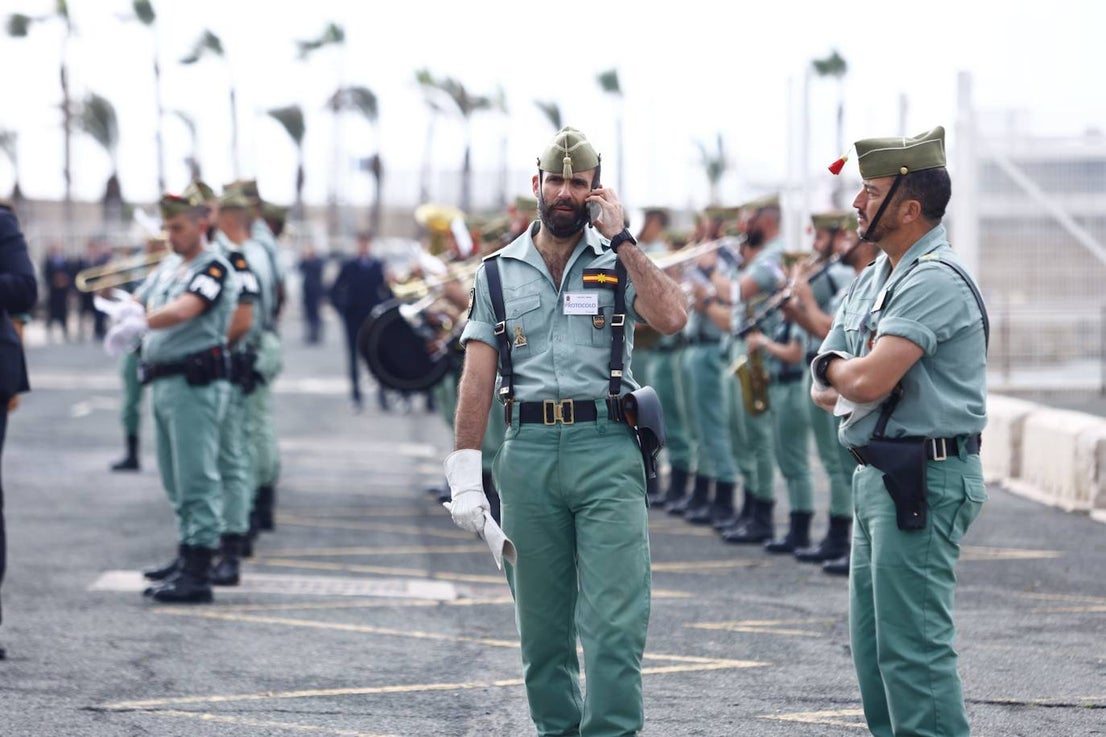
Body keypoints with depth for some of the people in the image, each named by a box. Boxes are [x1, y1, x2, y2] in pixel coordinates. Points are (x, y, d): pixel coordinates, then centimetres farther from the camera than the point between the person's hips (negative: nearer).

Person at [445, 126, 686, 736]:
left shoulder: (619, 263, 8)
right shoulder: (499, 273, 11)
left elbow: (671, 318, -12)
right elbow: (477, 378, 6)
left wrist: (620, 238, -8)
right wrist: (465, 472, -3)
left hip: (607, 454, -2)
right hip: (527, 454, 2)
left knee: (614, 622, -9)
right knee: (541, 624, 8)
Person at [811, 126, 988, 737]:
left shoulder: (936, 281, -15)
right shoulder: (871, 281, 16)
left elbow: (867, 380, -25)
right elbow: (823, 390, 16)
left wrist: (835, 366, -2)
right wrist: (842, 381, -7)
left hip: (924, 481, -10)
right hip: (878, 478, 10)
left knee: (912, 643, -10)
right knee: (873, 641, 15)